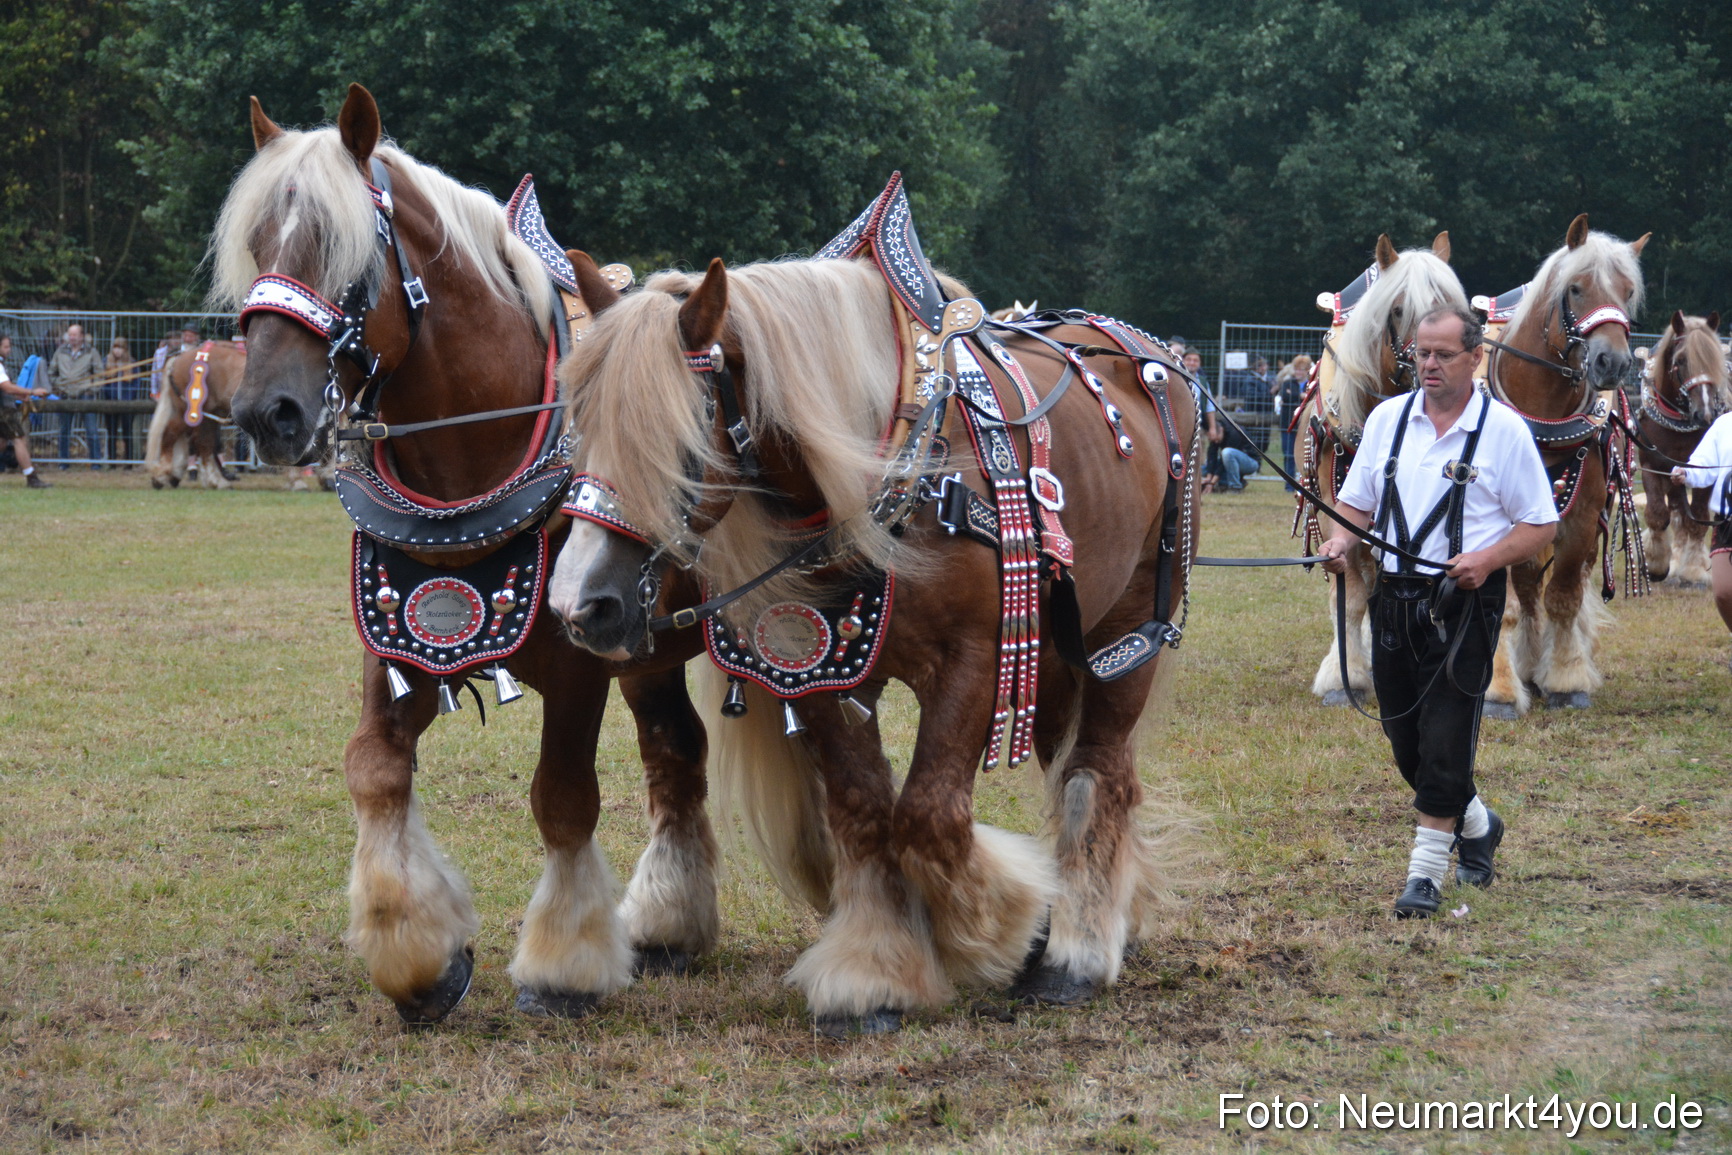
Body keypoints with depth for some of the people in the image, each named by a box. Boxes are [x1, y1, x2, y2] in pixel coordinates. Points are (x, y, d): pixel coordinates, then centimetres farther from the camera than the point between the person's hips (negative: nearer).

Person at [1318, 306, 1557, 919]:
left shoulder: (1504, 429, -4)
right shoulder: (1387, 418, 8)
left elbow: (1541, 524, -2)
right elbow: (1357, 502, 15)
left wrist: (1487, 559, -18)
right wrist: (1341, 540, -7)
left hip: (1465, 604, -5)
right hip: (1394, 598, 5)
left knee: (1445, 738, -7)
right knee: (1404, 737, 11)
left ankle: (1427, 870, 1)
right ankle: (1476, 825, 36)